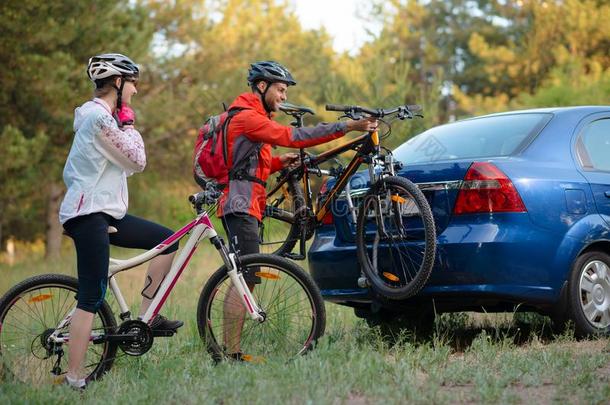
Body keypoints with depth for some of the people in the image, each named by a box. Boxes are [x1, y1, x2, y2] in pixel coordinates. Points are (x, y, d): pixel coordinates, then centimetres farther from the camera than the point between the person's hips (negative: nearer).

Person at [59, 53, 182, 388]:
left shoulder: (99, 115, 18)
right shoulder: (100, 117, -15)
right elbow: (137, 161, -12)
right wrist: (129, 124, -1)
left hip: (103, 212, 10)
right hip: (88, 216, -10)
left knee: (167, 240, 10)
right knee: (92, 298, -12)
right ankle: (73, 380, -12)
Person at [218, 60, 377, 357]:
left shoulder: (254, 118, 23)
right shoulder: (247, 117, -12)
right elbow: (293, 136, -24)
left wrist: (280, 162, 6)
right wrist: (348, 127, -28)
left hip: (246, 206, 11)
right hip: (241, 205, -11)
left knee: (243, 279, 10)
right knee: (246, 279, -16)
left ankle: (229, 350, 12)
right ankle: (231, 352, -18)